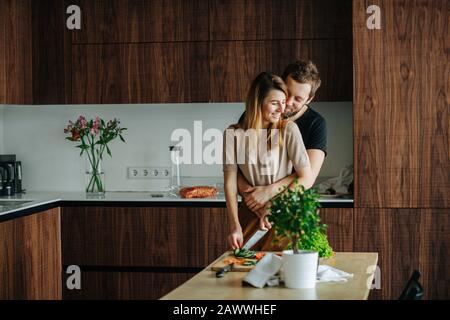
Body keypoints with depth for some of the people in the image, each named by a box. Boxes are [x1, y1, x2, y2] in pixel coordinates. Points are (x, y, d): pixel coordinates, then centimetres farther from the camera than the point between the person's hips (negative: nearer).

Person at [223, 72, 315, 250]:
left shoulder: (288, 129, -8)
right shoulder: (234, 134, -4)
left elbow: (307, 178, -10)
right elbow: (230, 183, -5)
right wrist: (235, 226, -13)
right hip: (249, 214, 2)